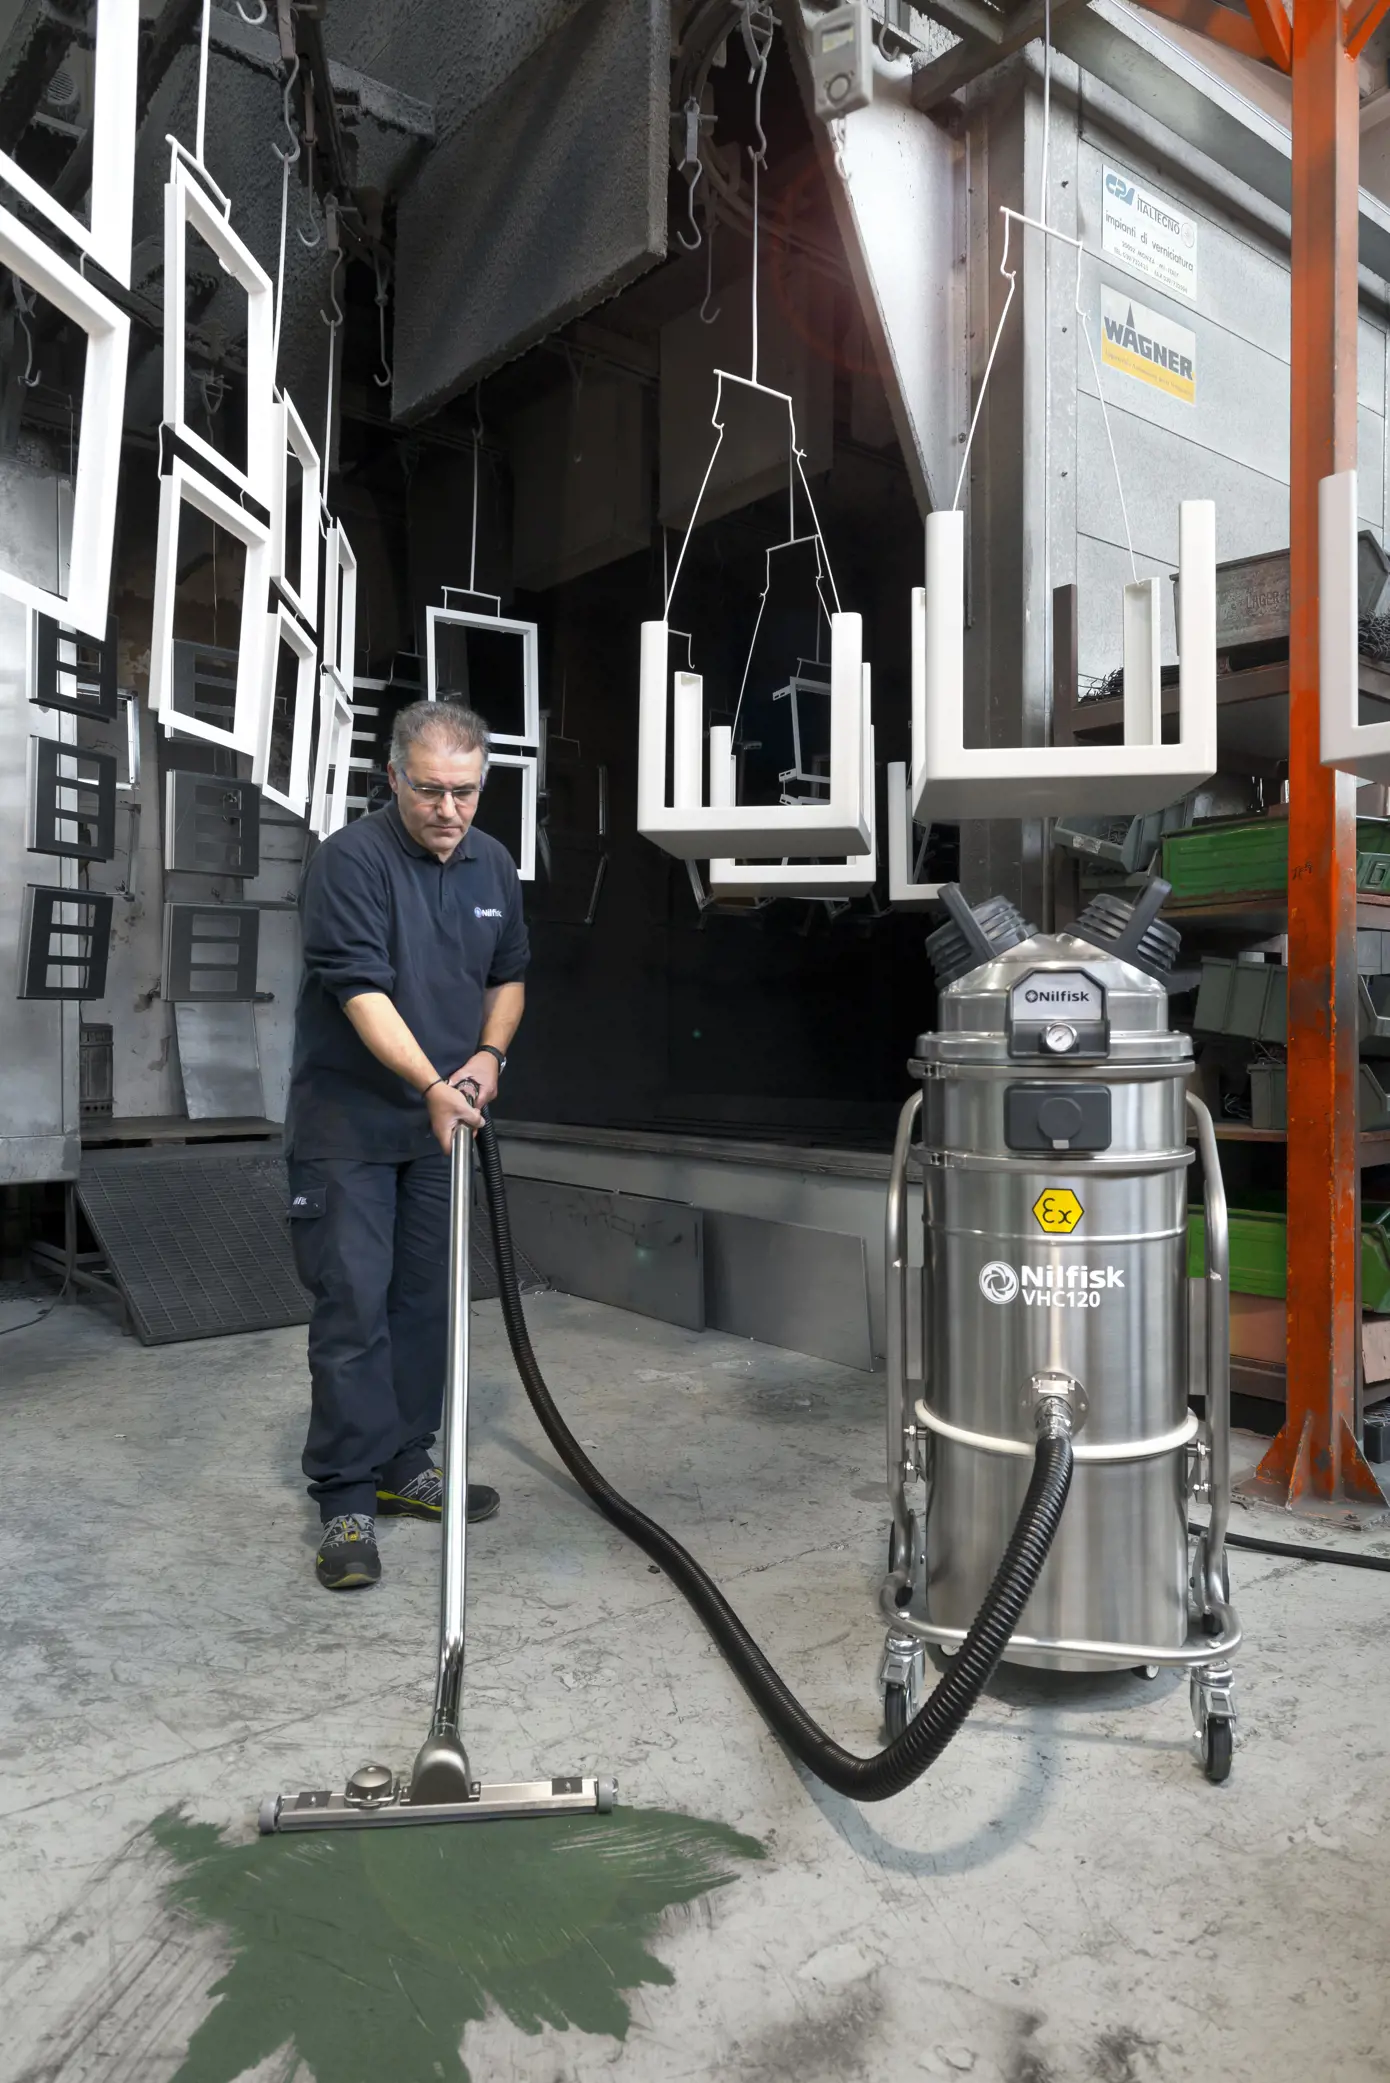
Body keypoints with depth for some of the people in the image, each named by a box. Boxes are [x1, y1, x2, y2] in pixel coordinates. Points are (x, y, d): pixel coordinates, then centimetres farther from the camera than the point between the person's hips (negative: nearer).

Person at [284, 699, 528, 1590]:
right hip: (349, 1122, -6)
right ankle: (347, 1499, 5)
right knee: (353, 1307, -5)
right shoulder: (351, 861, -15)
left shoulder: (494, 866, 6)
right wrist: (431, 1086, -34)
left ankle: (406, 1467, 26)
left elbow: (508, 976, 16)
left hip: (444, 1123, 6)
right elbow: (362, 991, -24)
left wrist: (489, 1053, -2)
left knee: (427, 1303, 12)